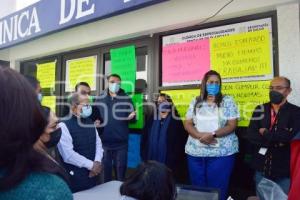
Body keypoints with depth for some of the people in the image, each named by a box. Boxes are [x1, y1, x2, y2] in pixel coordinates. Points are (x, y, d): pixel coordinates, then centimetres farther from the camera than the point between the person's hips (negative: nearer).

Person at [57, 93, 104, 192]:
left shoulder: (90, 123, 8)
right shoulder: (64, 126, -15)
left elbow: (98, 143, 8)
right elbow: (68, 154, -21)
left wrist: (97, 162, -9)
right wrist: (91, 165, -18)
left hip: (92, 173, 6)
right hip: (74, 176, -6)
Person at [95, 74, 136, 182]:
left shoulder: (126, 99, 2)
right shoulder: (99, 99, 4)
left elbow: (132, 118, 3)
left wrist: (131, 117, -20)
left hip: (121, 142, -1)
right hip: (104, 141, 1)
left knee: (120, 168, 11)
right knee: (105, 169, 14)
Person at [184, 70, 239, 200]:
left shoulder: (227, 101, 3)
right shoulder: (196, 102, 9)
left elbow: (232, 125, -5)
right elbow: (187, 124, 5)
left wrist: (212, 134, -19)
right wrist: (200, 136, -14)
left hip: (221, 152, -2)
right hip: (196, 152, 3)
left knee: (218, 189, 1)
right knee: (197, 188, 9)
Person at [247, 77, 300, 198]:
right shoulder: (260, 109, 4)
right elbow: (250, 135, -7)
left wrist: (265, 133, -12)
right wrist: (277, 141, -17)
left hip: (284, 171, -2)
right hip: (261, 168, 3)